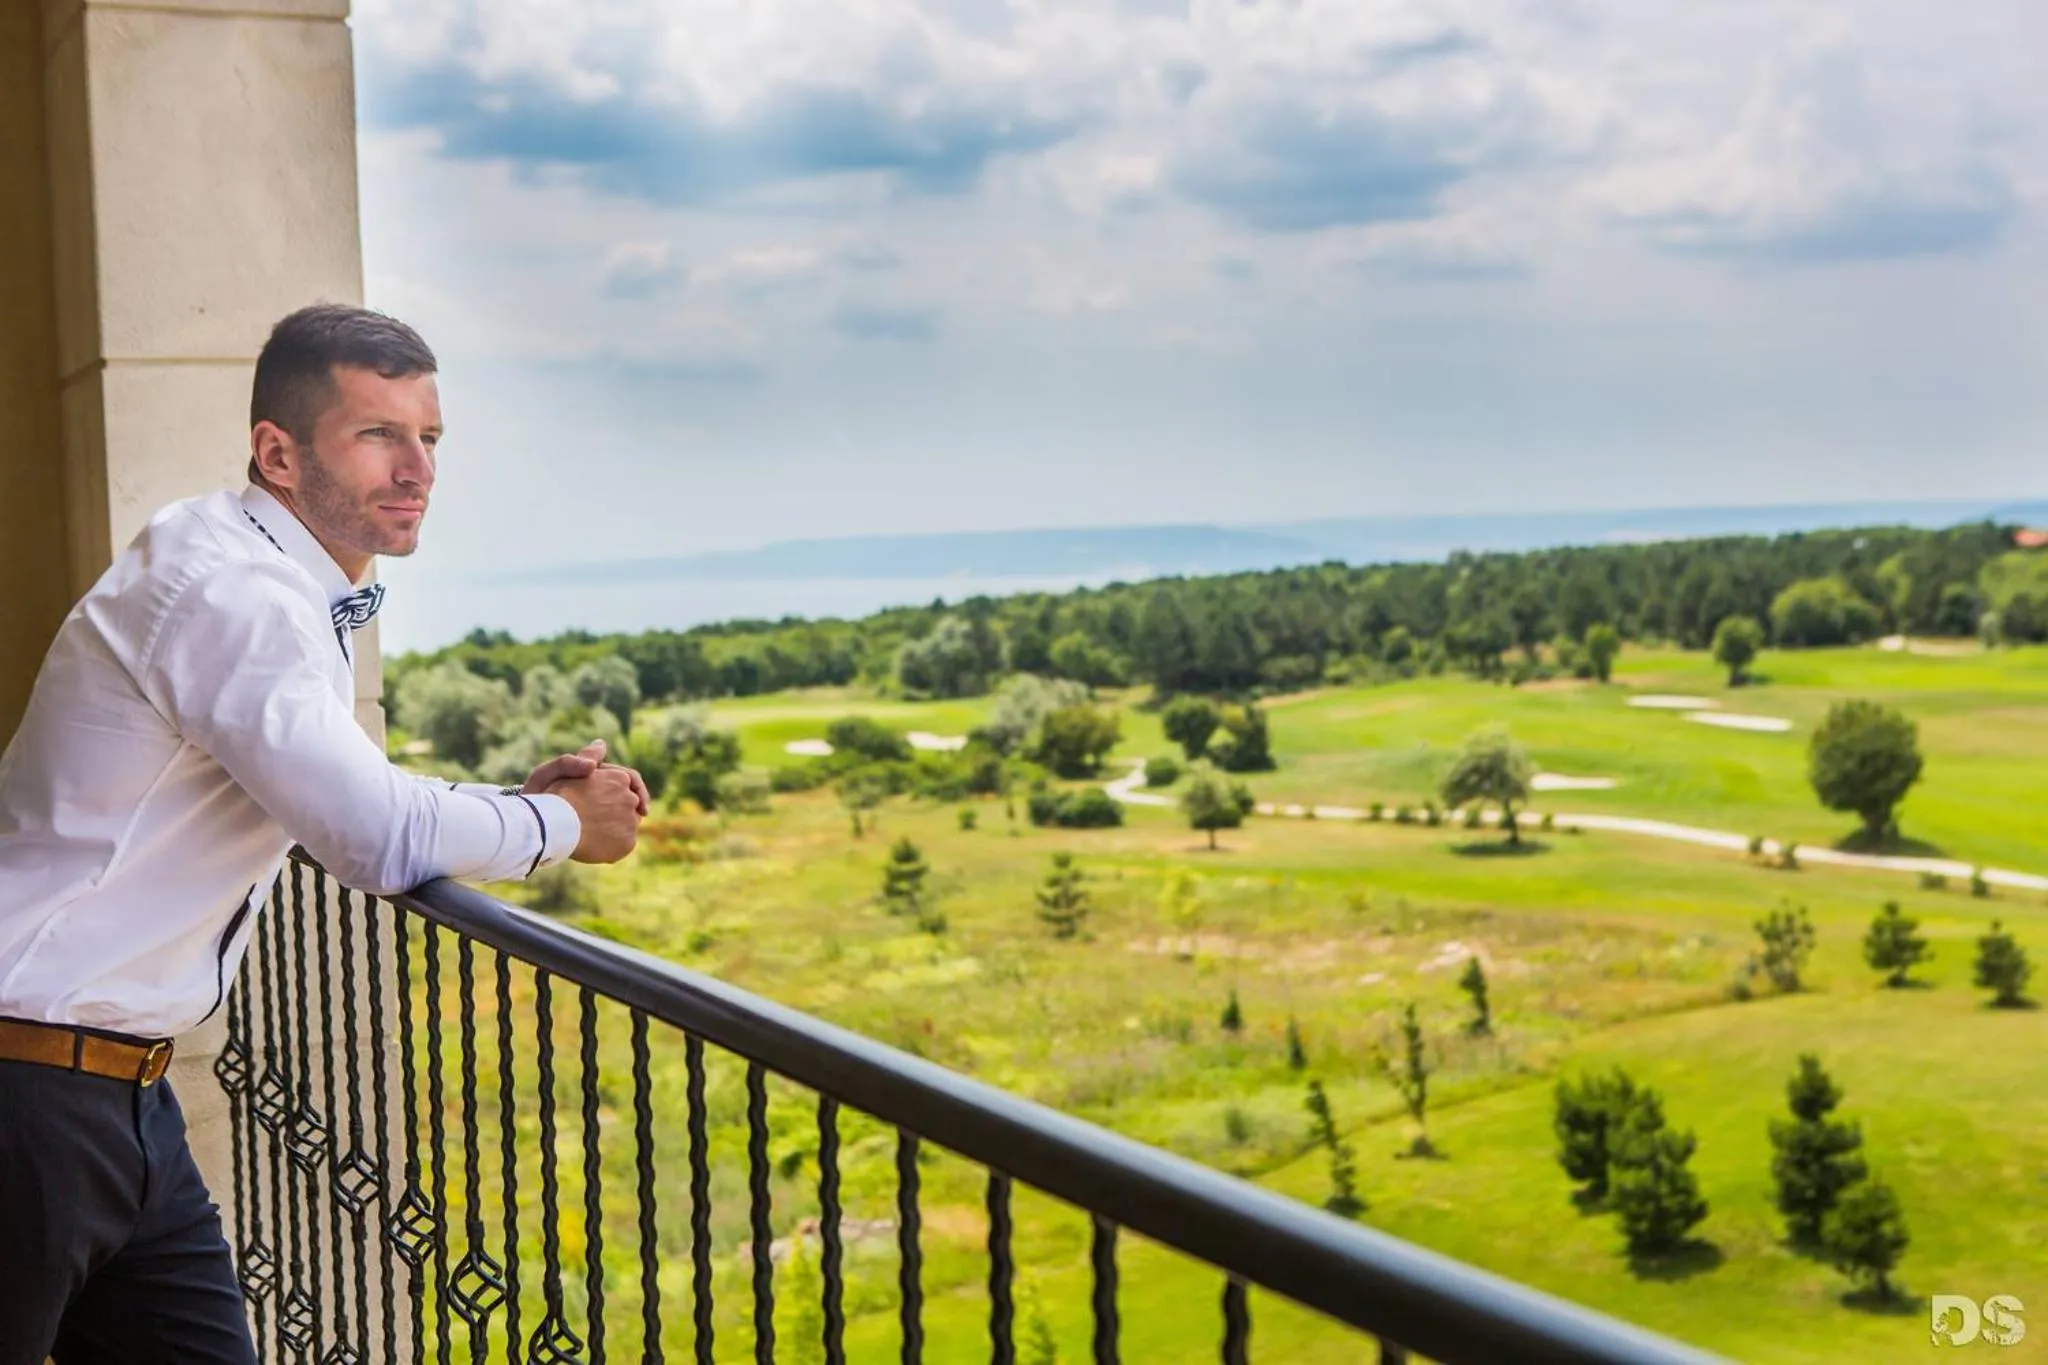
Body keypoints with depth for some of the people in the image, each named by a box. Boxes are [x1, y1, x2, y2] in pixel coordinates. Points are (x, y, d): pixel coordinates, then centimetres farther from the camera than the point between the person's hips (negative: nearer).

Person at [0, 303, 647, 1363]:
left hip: (120, 1088, 9)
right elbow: (380, 841, -24)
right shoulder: (227, 594, -20)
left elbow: (341, 802, 21)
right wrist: (566, 826, -7)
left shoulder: (297, 590, 10)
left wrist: (522, 799, 6)